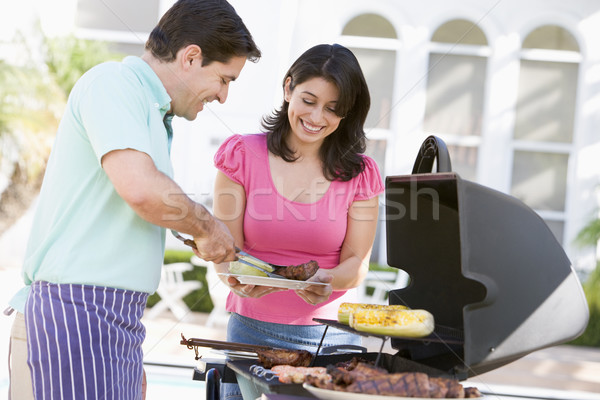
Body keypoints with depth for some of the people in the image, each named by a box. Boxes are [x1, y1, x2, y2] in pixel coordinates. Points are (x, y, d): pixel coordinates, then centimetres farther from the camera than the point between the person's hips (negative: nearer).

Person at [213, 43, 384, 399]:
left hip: (333, 333, 1)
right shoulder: (243, 155, -1)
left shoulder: (359, 173, 2)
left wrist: (327, 282, -22)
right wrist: (239, 279, -24)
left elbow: (357, 263, 0)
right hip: (254, 329, 0)